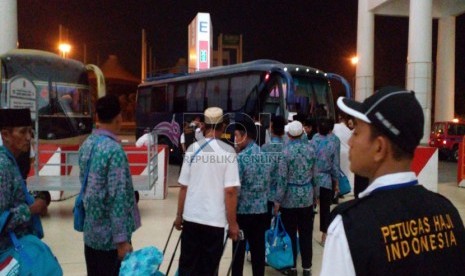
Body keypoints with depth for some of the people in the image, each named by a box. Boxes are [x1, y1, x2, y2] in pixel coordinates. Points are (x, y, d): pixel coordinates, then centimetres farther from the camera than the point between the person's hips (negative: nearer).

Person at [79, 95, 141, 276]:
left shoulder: (86, 145, 4)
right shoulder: (114, 150, -20)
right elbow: (117, 198, -23)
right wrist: (122, 239, -19)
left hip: (90, 231, 8)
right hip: (110, 235, -8)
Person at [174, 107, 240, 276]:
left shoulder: (192, 149, -1)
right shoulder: (228, 152, -9)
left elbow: (183, 186, 1)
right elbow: (230, 191, -13)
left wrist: (179, 215, 13)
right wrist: (232, 223, -5)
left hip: (191, 217, 3)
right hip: (214, 219, -2)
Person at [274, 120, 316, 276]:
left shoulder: (285, 151, -13)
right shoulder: (310, 149, -1)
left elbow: (283, 178, -13)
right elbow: (314, 174, 5)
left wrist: (278, 200, -6)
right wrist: (315, 194, 17)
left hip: (290, 198, -3)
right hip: (307, 197, 3)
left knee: (290, 234, 8)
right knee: (306, 234, 10)